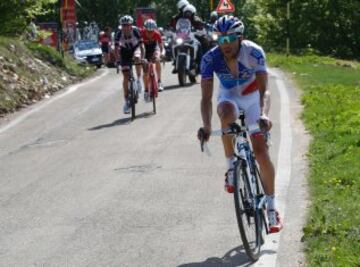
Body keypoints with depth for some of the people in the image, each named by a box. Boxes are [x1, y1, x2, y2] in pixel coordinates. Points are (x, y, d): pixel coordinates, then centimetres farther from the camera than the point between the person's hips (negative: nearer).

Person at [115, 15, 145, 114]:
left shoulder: (136, 31, -27)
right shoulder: (119, 34, -25)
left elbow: (141, 45, -28)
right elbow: (116, 47, -22)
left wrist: (142, 57, -39)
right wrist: (118, 59, -34)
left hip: (135, 48, -1)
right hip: (125, 51, 1)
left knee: (137, 58, -38)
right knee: (126, 77, -4)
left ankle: (138, 79, -14)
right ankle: (127, 101, 2)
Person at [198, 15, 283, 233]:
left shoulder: (254, 53, -27)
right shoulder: (211, 58, -25)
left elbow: (264, 90, -33)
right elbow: (207, 97, -28)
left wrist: (264, 115, -52)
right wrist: (206, 126, -44)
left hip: (252, 98, 0)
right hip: (229, 98, 0)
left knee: (261, 152, -10)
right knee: (227, 112, -38)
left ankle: (271, 206, 5)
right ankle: (231, 167, -22)